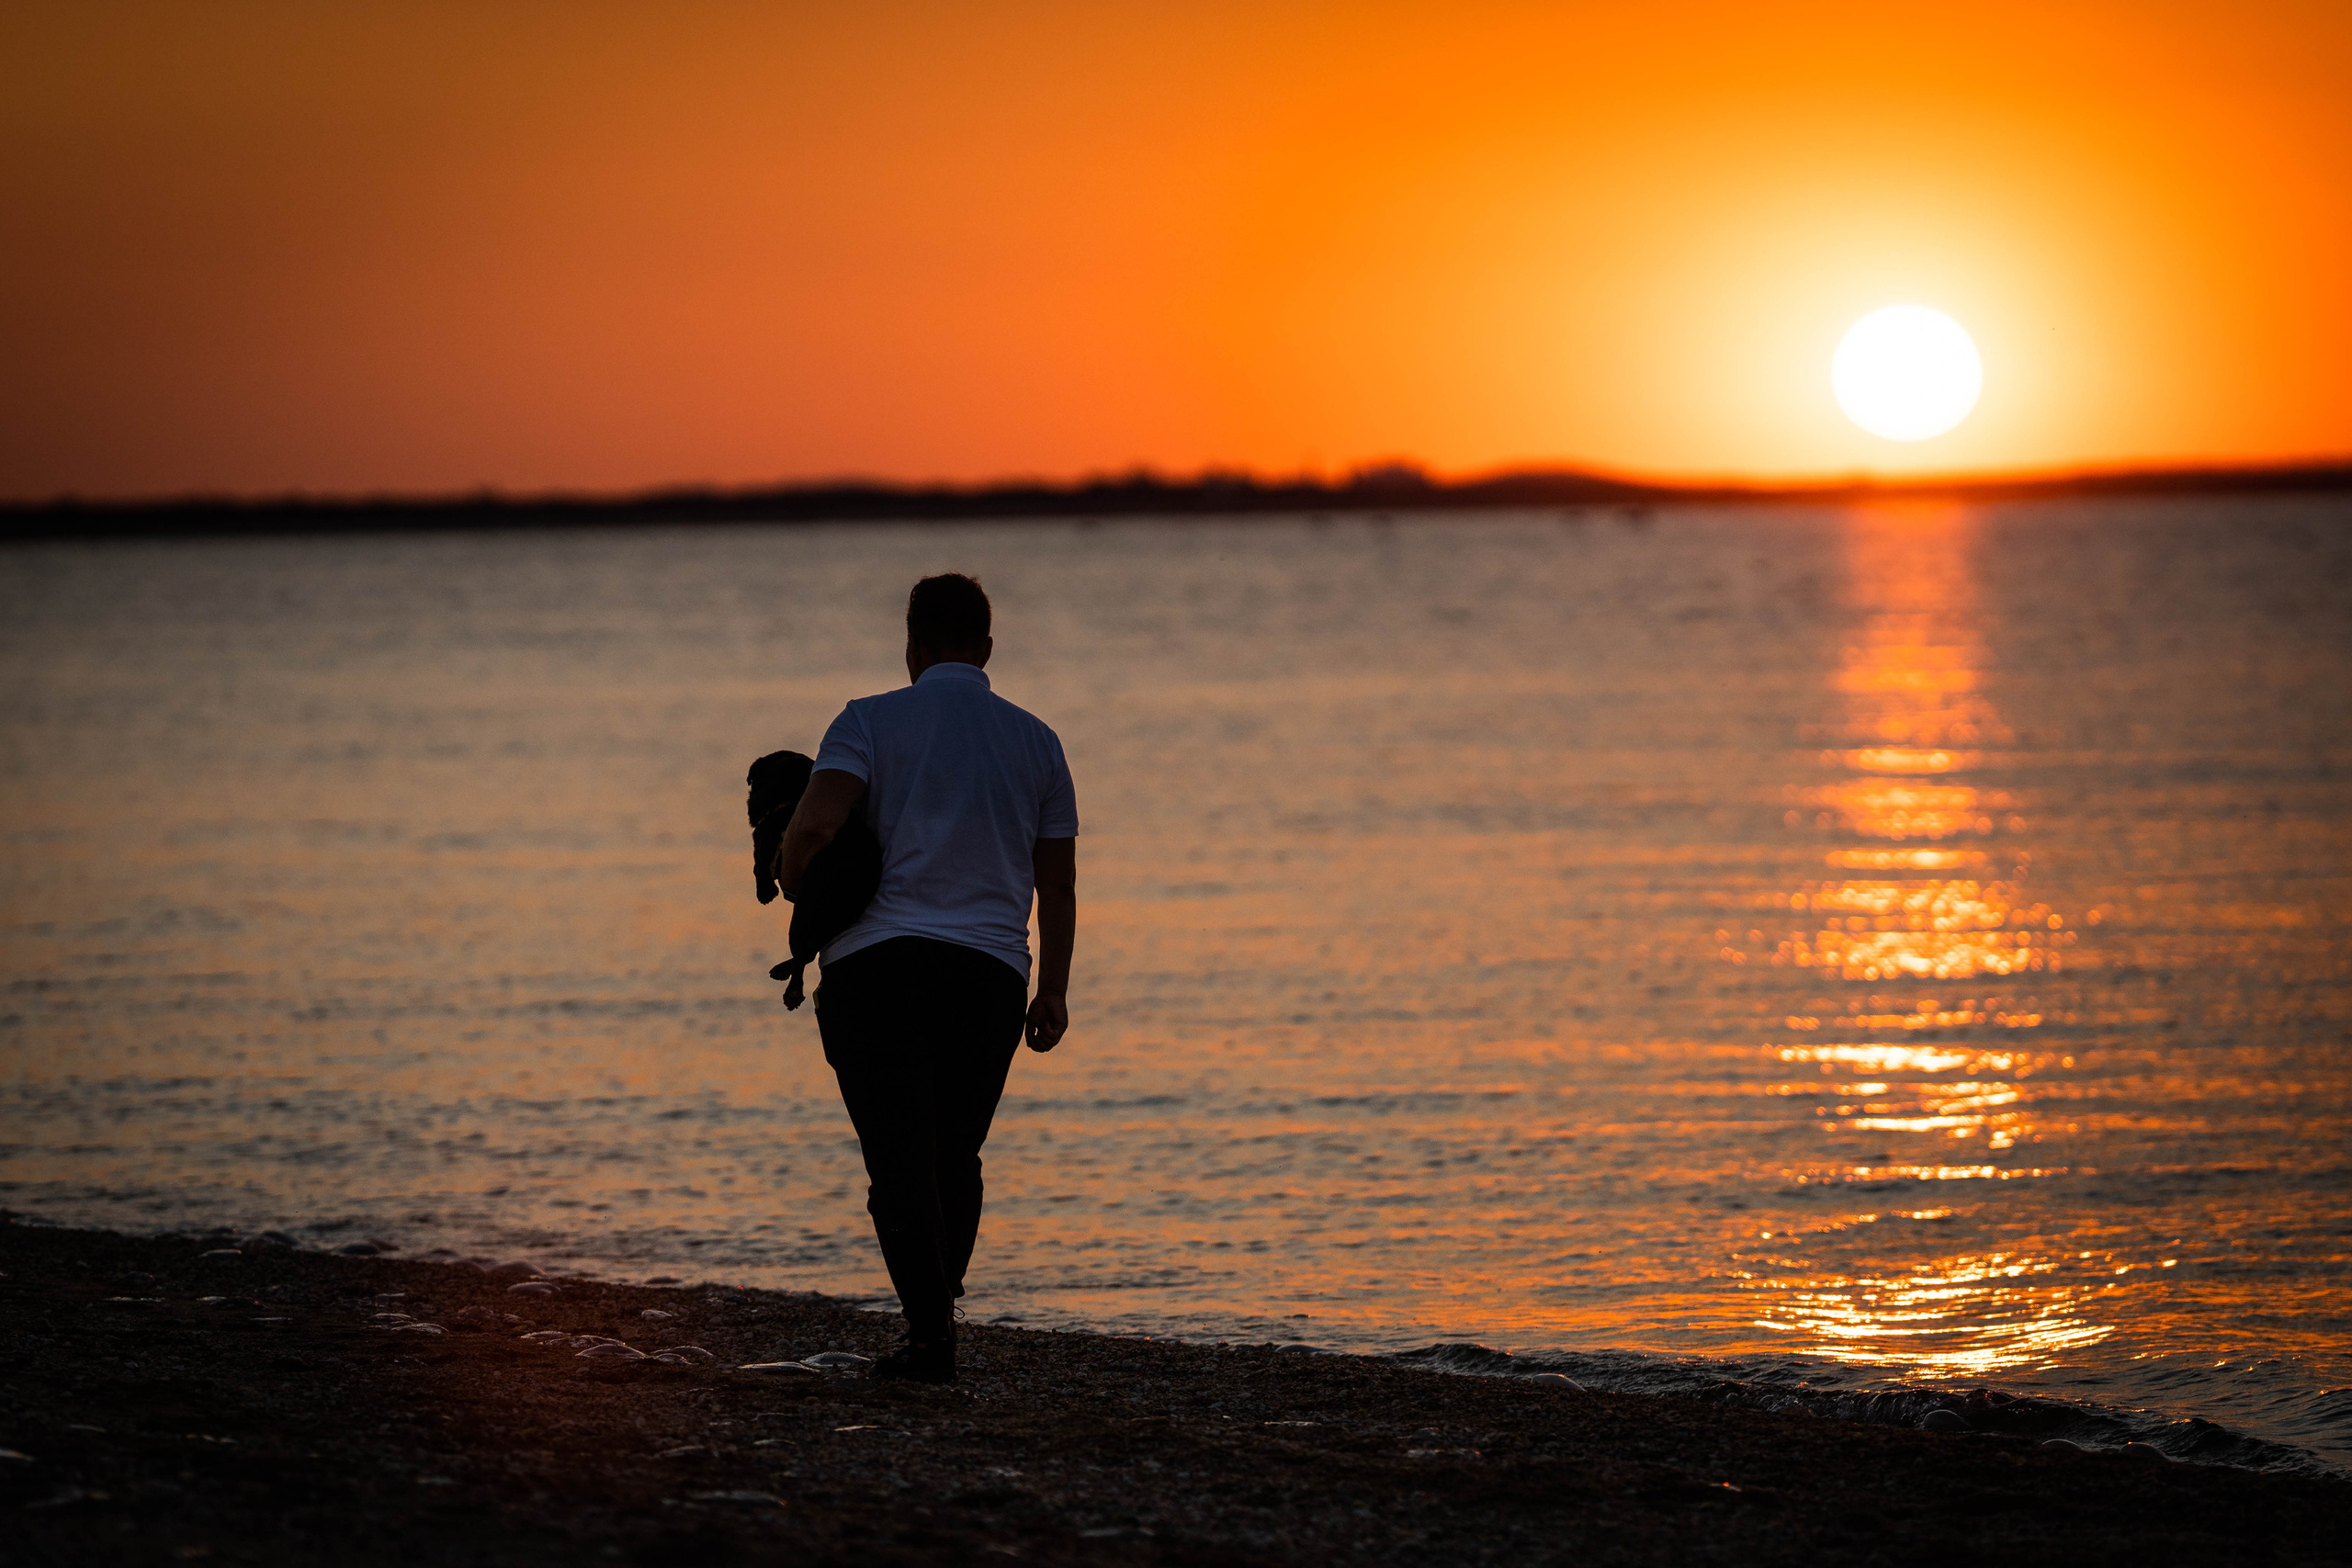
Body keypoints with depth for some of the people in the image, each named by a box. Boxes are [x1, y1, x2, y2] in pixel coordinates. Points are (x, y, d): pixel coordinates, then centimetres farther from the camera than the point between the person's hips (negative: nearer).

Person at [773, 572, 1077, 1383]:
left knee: (902, 1161, -4)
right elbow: (1058, 882, 13)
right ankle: (938, 1319, 20)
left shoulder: (870, 722, 1)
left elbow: (813, 824, -15)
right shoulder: (1035, 741, 11)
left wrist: (792, 885, 6)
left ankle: (929, 1331, -14)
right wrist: (1053, 989, 22)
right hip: (990, 974, 3)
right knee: (955, 1158, 16)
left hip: (878, 966, -3)